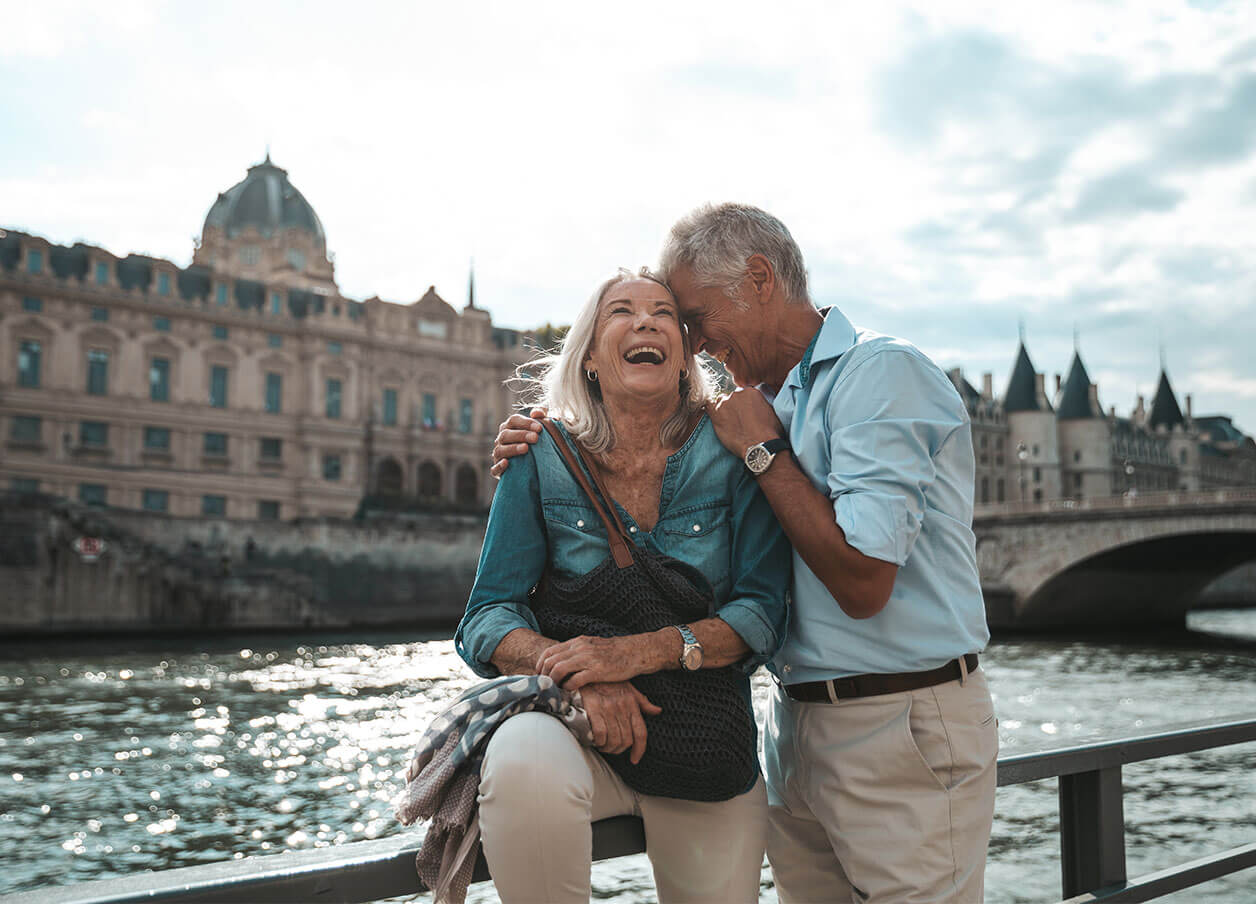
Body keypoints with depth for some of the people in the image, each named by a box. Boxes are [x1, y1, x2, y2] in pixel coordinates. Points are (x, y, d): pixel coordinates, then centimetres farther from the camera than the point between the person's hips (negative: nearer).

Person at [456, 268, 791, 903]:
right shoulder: (544, 458, -2)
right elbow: (487, 619, -4)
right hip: (578, 730, -1)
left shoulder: (730, 453, -3)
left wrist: (643, 651, -23)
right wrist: (573, 668, -24)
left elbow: (763, 612, -7)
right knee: (524, 757, -33)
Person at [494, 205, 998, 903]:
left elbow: (862, 582, -23)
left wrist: (762, 450, -14)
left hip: (902, 733, -7)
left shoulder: (883, 373, -13)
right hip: (799, 726, 8)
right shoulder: (771, 402, 13)